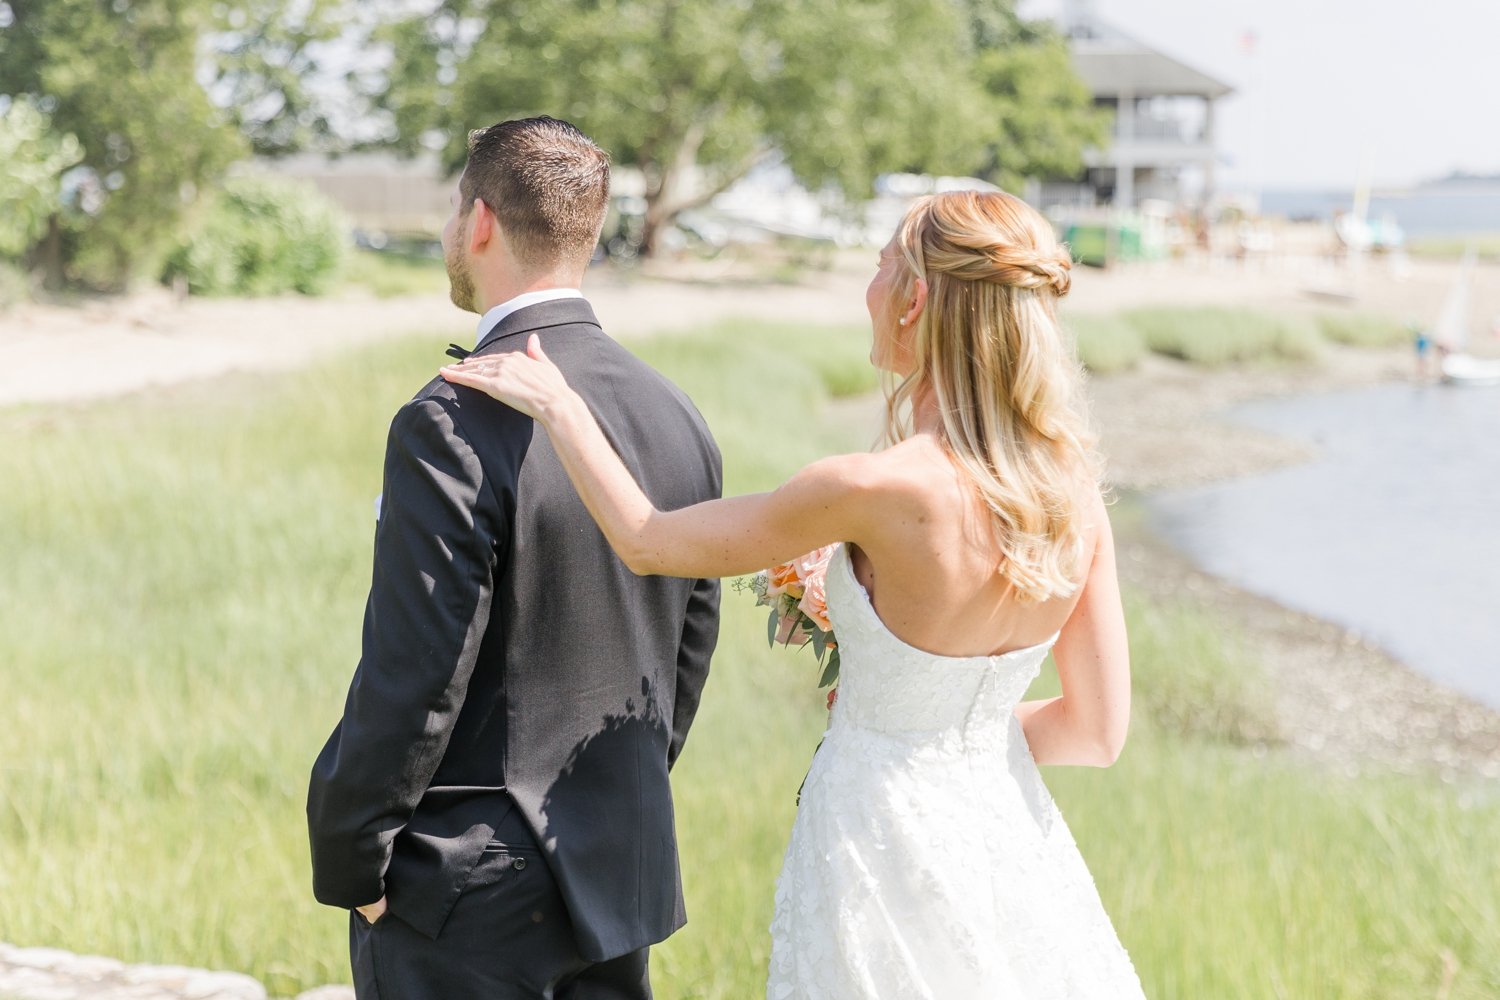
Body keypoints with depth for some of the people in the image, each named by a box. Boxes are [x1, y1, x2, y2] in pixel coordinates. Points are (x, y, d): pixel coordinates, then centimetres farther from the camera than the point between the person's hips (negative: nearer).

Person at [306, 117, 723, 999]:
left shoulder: (455, 423, -19)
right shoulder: (678, 418, 3)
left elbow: (415, 674, -19)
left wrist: (347, 864, -7)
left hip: (466, 896, -7)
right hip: (624, 883, 7)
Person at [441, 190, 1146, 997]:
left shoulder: (876, 490, -24)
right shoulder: (1074, 494, -8)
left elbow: (646, 543, -9)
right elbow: (1097, 731, 0)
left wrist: (557, 406, 3)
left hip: (882, 842, -5)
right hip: (1001, 833, 5)